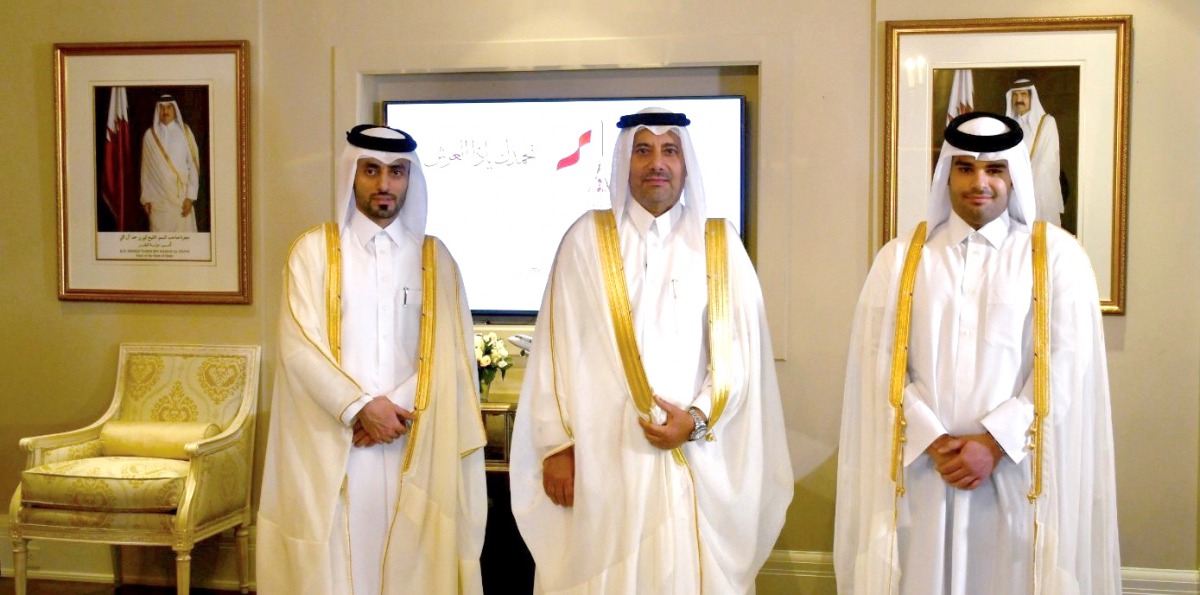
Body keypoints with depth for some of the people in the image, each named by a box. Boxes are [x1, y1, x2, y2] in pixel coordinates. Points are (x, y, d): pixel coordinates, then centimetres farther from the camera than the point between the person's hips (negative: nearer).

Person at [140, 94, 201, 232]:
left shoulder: (184, 132, 1)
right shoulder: (150, 135, 5)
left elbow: (193, 165, -2)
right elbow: (145, 168, 8)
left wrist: (190, 196, -8)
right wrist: (146, 198, 4)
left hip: (181, 195, -1)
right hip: (158, 197, 1)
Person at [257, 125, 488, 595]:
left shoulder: (435, 257, 8)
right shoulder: (314, 249, 3)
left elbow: (451, 351, 1)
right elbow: (298, 346, -6)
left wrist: (401, 407, -12)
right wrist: (360, 407, -14)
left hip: (411, 447, 1)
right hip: (331, 443, -1)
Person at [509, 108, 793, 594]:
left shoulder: (719, 245, 5)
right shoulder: (587, 238, 3)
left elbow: (740, 352, 2)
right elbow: (556, 347, 1)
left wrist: (698, 418, -11)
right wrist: (557, 443, -3)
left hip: (695, 461, 1)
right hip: (602, 456, 0)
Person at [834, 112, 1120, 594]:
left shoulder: (1058, 255, 4)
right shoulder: (900, 257, 7)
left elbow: (1067, 364, -4)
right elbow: (880, 363, 0)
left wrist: (994, 442, -12)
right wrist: (933, 442, -11)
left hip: (1016, 471, -1)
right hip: (919, 469, 1)